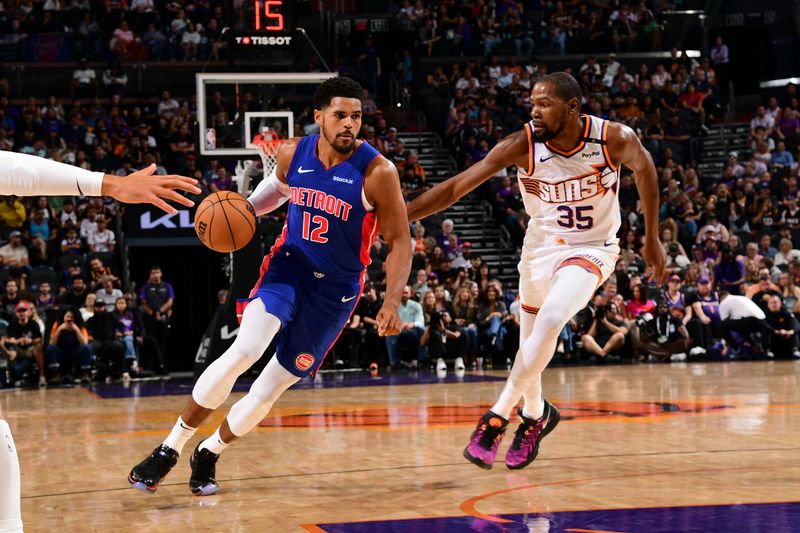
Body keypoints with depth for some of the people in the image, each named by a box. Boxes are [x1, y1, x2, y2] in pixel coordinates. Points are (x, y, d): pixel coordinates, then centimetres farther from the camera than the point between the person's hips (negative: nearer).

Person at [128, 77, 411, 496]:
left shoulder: (377, 172, -18)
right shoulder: (293, 153, -7)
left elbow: (399, 241, -11)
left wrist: (391, 302, -23)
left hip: (335, 288, -1)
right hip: (289, 264, 1)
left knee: (270, 390, 2)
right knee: (244, 349, -25)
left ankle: (209, 453, 30)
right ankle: (170, 449, -12)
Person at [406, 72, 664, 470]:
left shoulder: (614, 139, -21)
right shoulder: (523, 145, -21)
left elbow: (643, 168, 1)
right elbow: (457, 186, -23)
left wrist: (651, 239, 6)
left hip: (590, 249, -3)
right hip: (541, 245, 3)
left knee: (550, 321, -27)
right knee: (531, 342, 13)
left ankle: (498, 417, -16)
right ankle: (534, 415, 43)